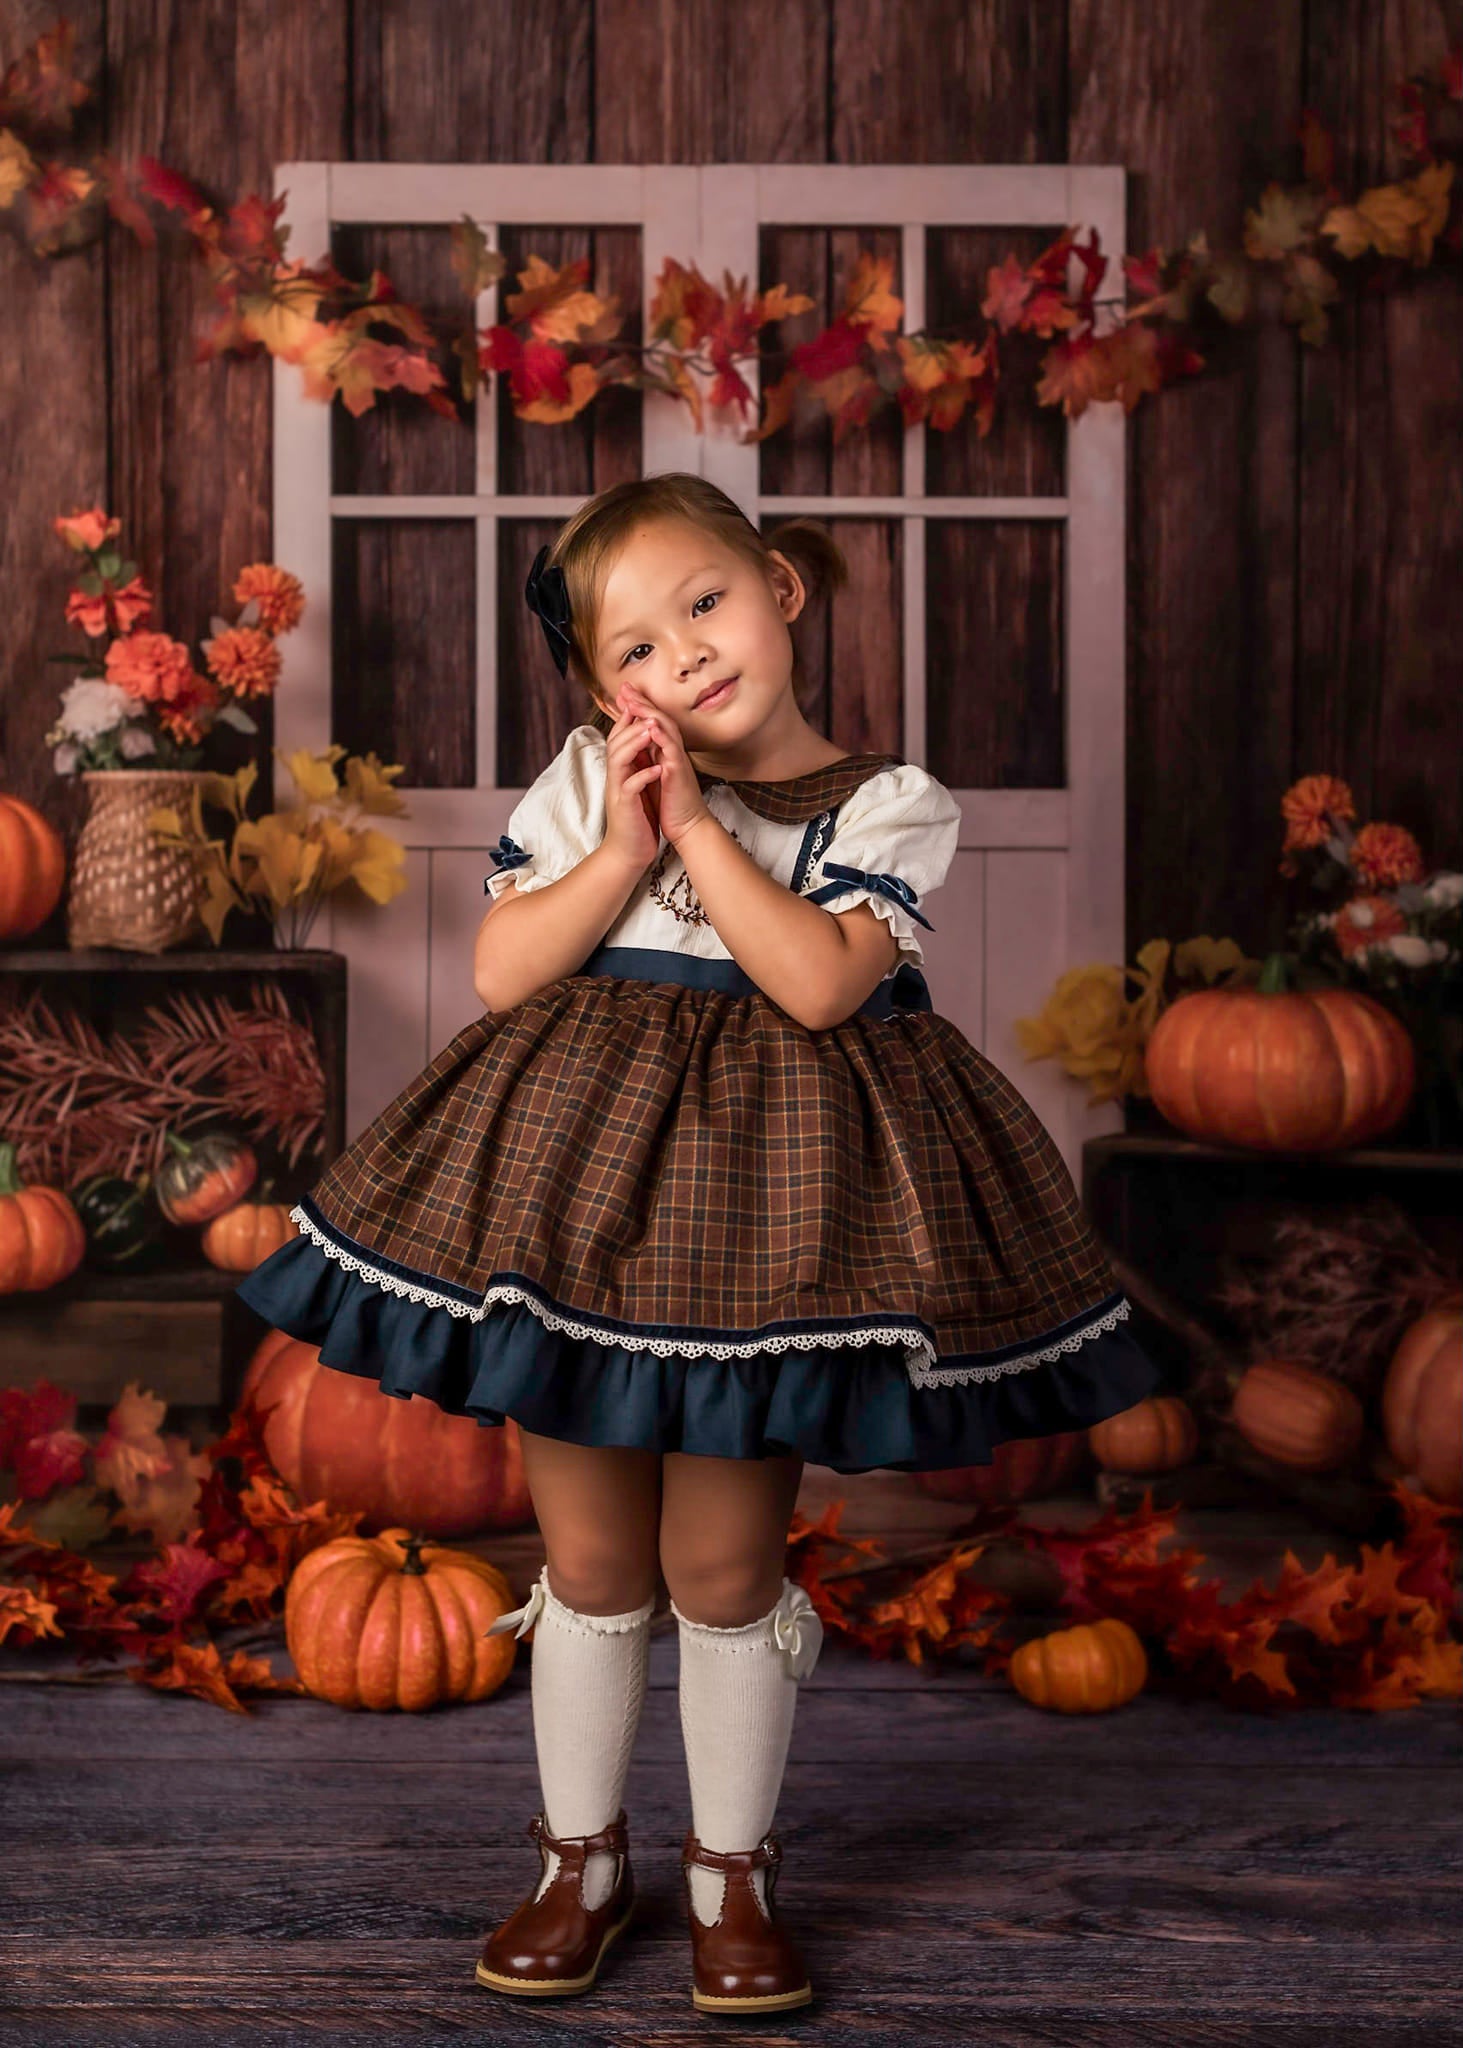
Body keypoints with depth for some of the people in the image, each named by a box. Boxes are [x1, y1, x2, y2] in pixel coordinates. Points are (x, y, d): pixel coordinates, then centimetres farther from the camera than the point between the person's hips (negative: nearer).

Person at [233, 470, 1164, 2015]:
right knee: (590, 1559, 10)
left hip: (763, 1193, -2)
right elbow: (501, 971, -2)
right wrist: (628, 845, -12)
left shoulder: (886, 806, -2)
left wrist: (695, 821, -15)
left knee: (722, 1565, 4)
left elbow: (818, 980, -18)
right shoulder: (583, 782, 4)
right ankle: (581, 1860, 28)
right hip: (573, 1183, 2)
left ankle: (732, 1869, 24)